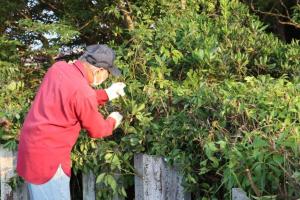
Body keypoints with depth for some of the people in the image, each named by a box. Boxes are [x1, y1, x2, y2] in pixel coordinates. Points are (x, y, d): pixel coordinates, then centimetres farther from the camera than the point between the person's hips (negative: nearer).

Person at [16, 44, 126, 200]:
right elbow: (96, 130, -8)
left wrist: (107, 94, 16)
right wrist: (113, 121, 13)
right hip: (47, 155, -9)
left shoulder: (58, 67, -2)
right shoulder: (84, 92, -25)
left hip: (32, 143, 9)